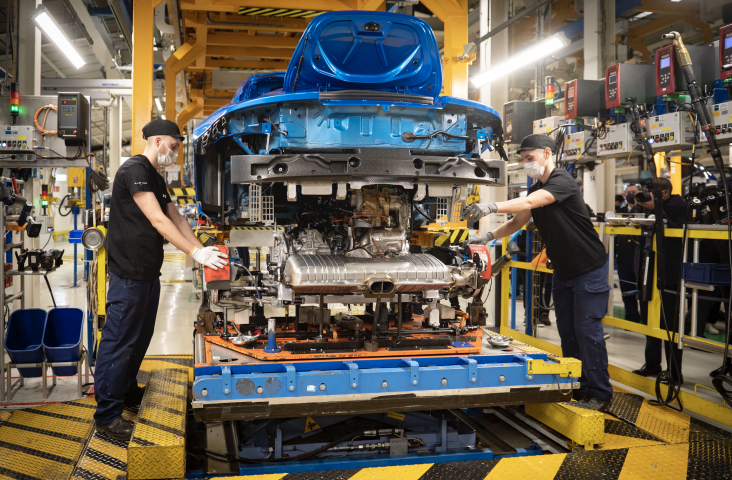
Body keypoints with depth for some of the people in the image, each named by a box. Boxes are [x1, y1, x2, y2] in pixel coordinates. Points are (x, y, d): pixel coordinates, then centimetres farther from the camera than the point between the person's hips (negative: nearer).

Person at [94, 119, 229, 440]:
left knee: (141, 336, 18)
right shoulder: (135, 170, -14)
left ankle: (128, 391, 34)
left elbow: (175, 218, 19)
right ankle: (107, 414, 4)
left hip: (148, 271, 10)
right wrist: (195, 253, -20)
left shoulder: (157, 179, 18)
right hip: (129, 272, -10)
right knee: (119, 341, -4)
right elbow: (158, 220, -20)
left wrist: (202, 249, 8)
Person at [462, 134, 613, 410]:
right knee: (567, 331, 11)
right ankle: (577, 387, 23)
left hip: (589, 270, -9)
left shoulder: (562, 181, -19)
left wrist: (491, 207, -47)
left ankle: (600, 394, 5)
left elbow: (529, 203, -35)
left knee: (588, 331, -6)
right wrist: (489, 236, -2)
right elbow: (517, 221, 12)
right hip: (563, 271, 9)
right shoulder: (536, 188, 10)